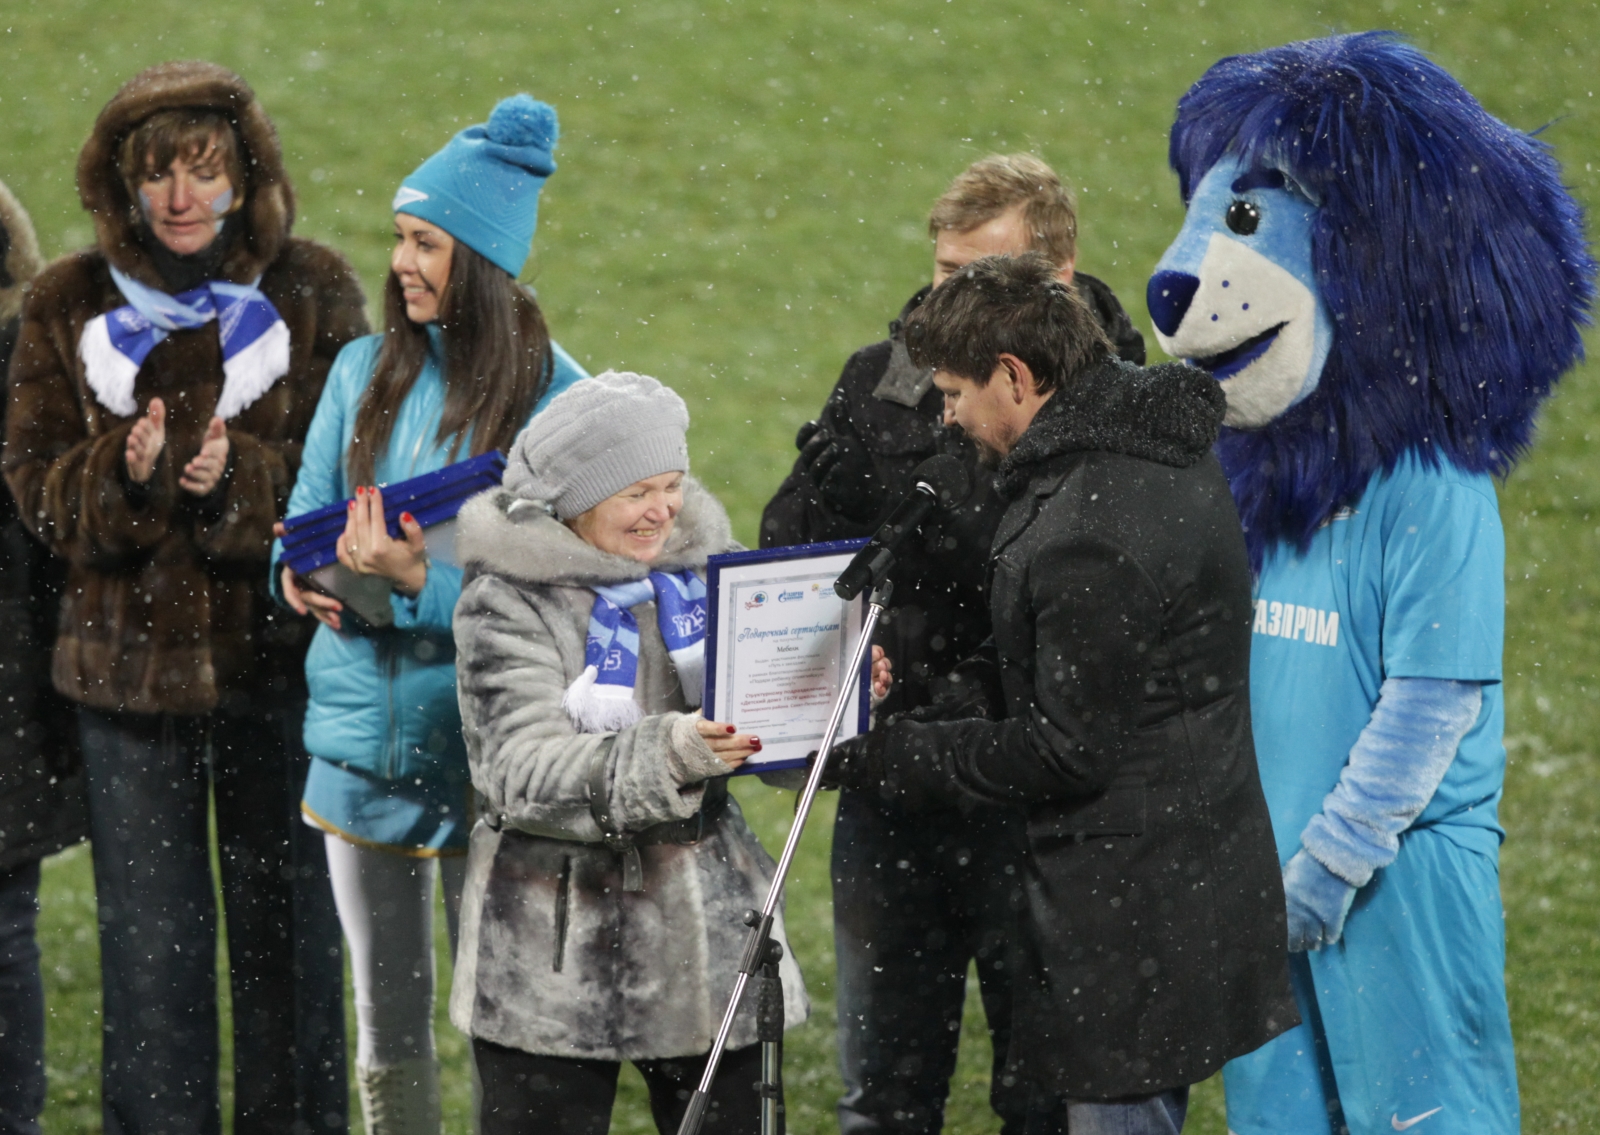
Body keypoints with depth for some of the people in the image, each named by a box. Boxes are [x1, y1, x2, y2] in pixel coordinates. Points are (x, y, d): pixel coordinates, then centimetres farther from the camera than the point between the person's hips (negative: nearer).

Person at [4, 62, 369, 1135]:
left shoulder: (312, 292, 0)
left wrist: (237, 480, -21)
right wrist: (121, 474, -19)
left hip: (279, 656, -1)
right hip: (130, 664, 1)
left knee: (289, 928, 7)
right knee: (151, 945, 4)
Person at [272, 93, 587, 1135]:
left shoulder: (551, 396, -9)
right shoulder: (367, 372, 6)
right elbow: (306, 516, 10)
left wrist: (418, 578, -26)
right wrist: (306, 572, -13)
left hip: (483, 744, -5)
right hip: (364, 726, 5)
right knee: (385, 1012, 13)